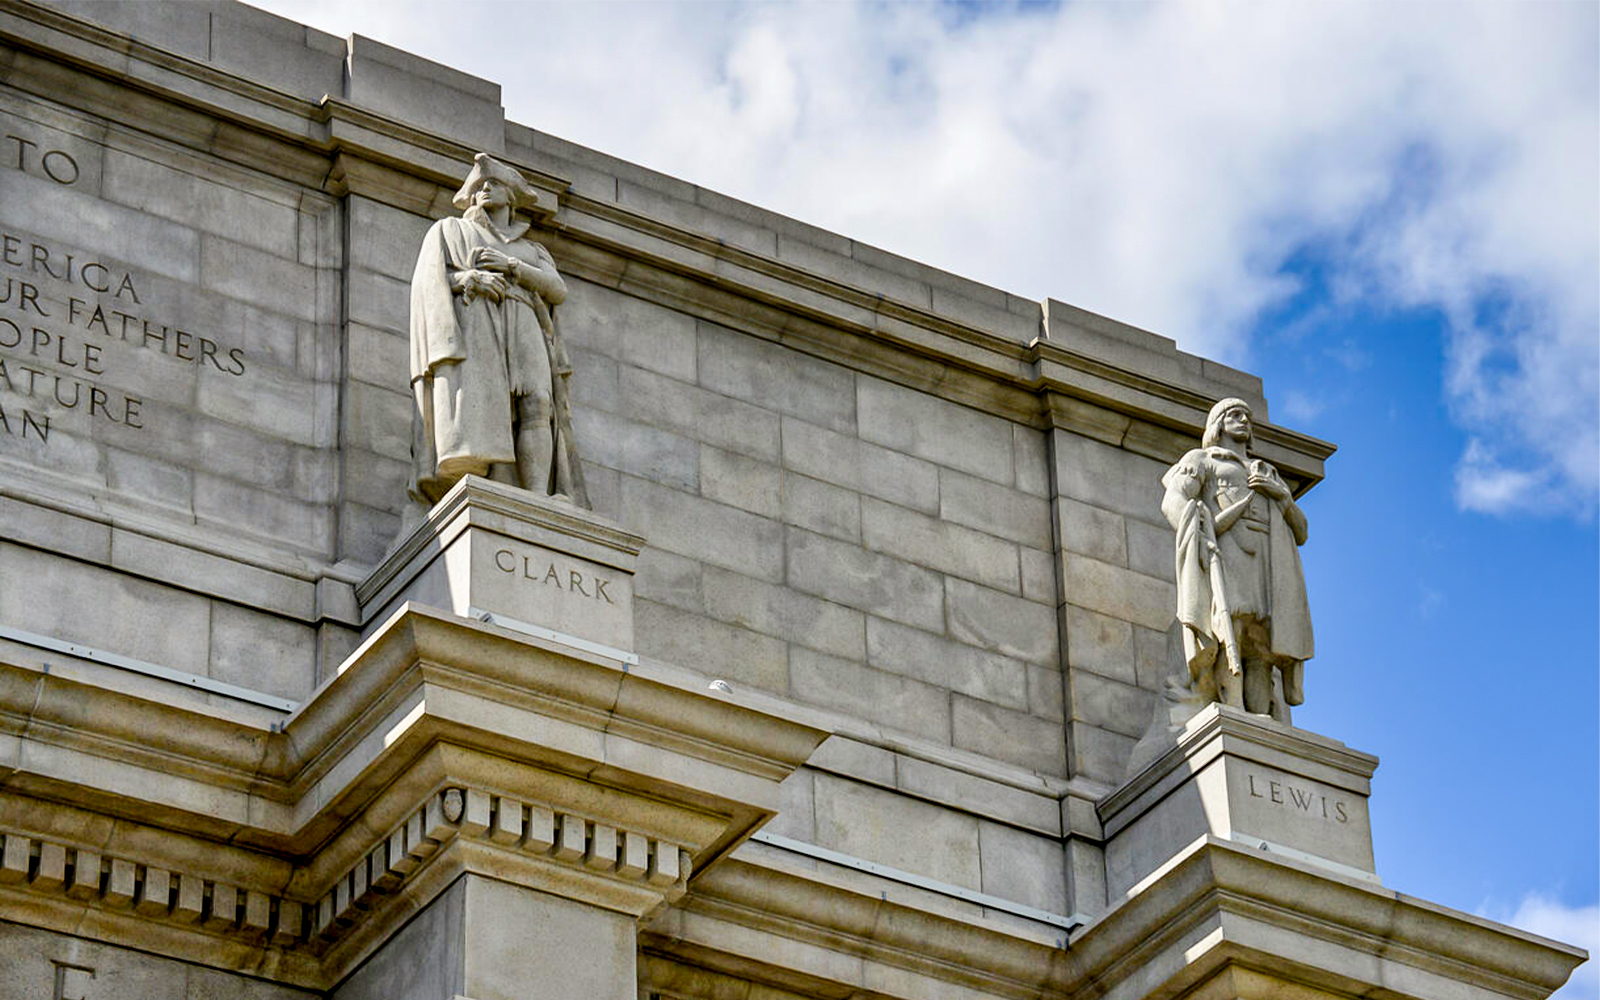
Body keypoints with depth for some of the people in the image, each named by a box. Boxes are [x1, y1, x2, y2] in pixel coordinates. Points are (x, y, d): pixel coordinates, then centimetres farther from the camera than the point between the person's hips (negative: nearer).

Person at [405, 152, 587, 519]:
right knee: (478, 409, -28)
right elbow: (427, 281, 11)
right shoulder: (449, 232, 27)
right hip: (470, 319, -3)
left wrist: (511, 267, -4)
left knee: (535, 406, -25)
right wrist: (468, 278, -10)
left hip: (522, 328, 3)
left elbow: (557, 289, 12)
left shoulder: (534, 253, 33)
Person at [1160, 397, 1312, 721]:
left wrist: (1283, 496, 5)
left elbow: (1300, 533, 25)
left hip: (1271, 571, 4)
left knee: (1260, 657, -12)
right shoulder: (1201, 460, 23)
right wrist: (1201, 541, -15)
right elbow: (1173, 503, 4)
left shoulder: (1269, 476, 36)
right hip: (1226, 553, -4)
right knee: (1229, 633, -26)